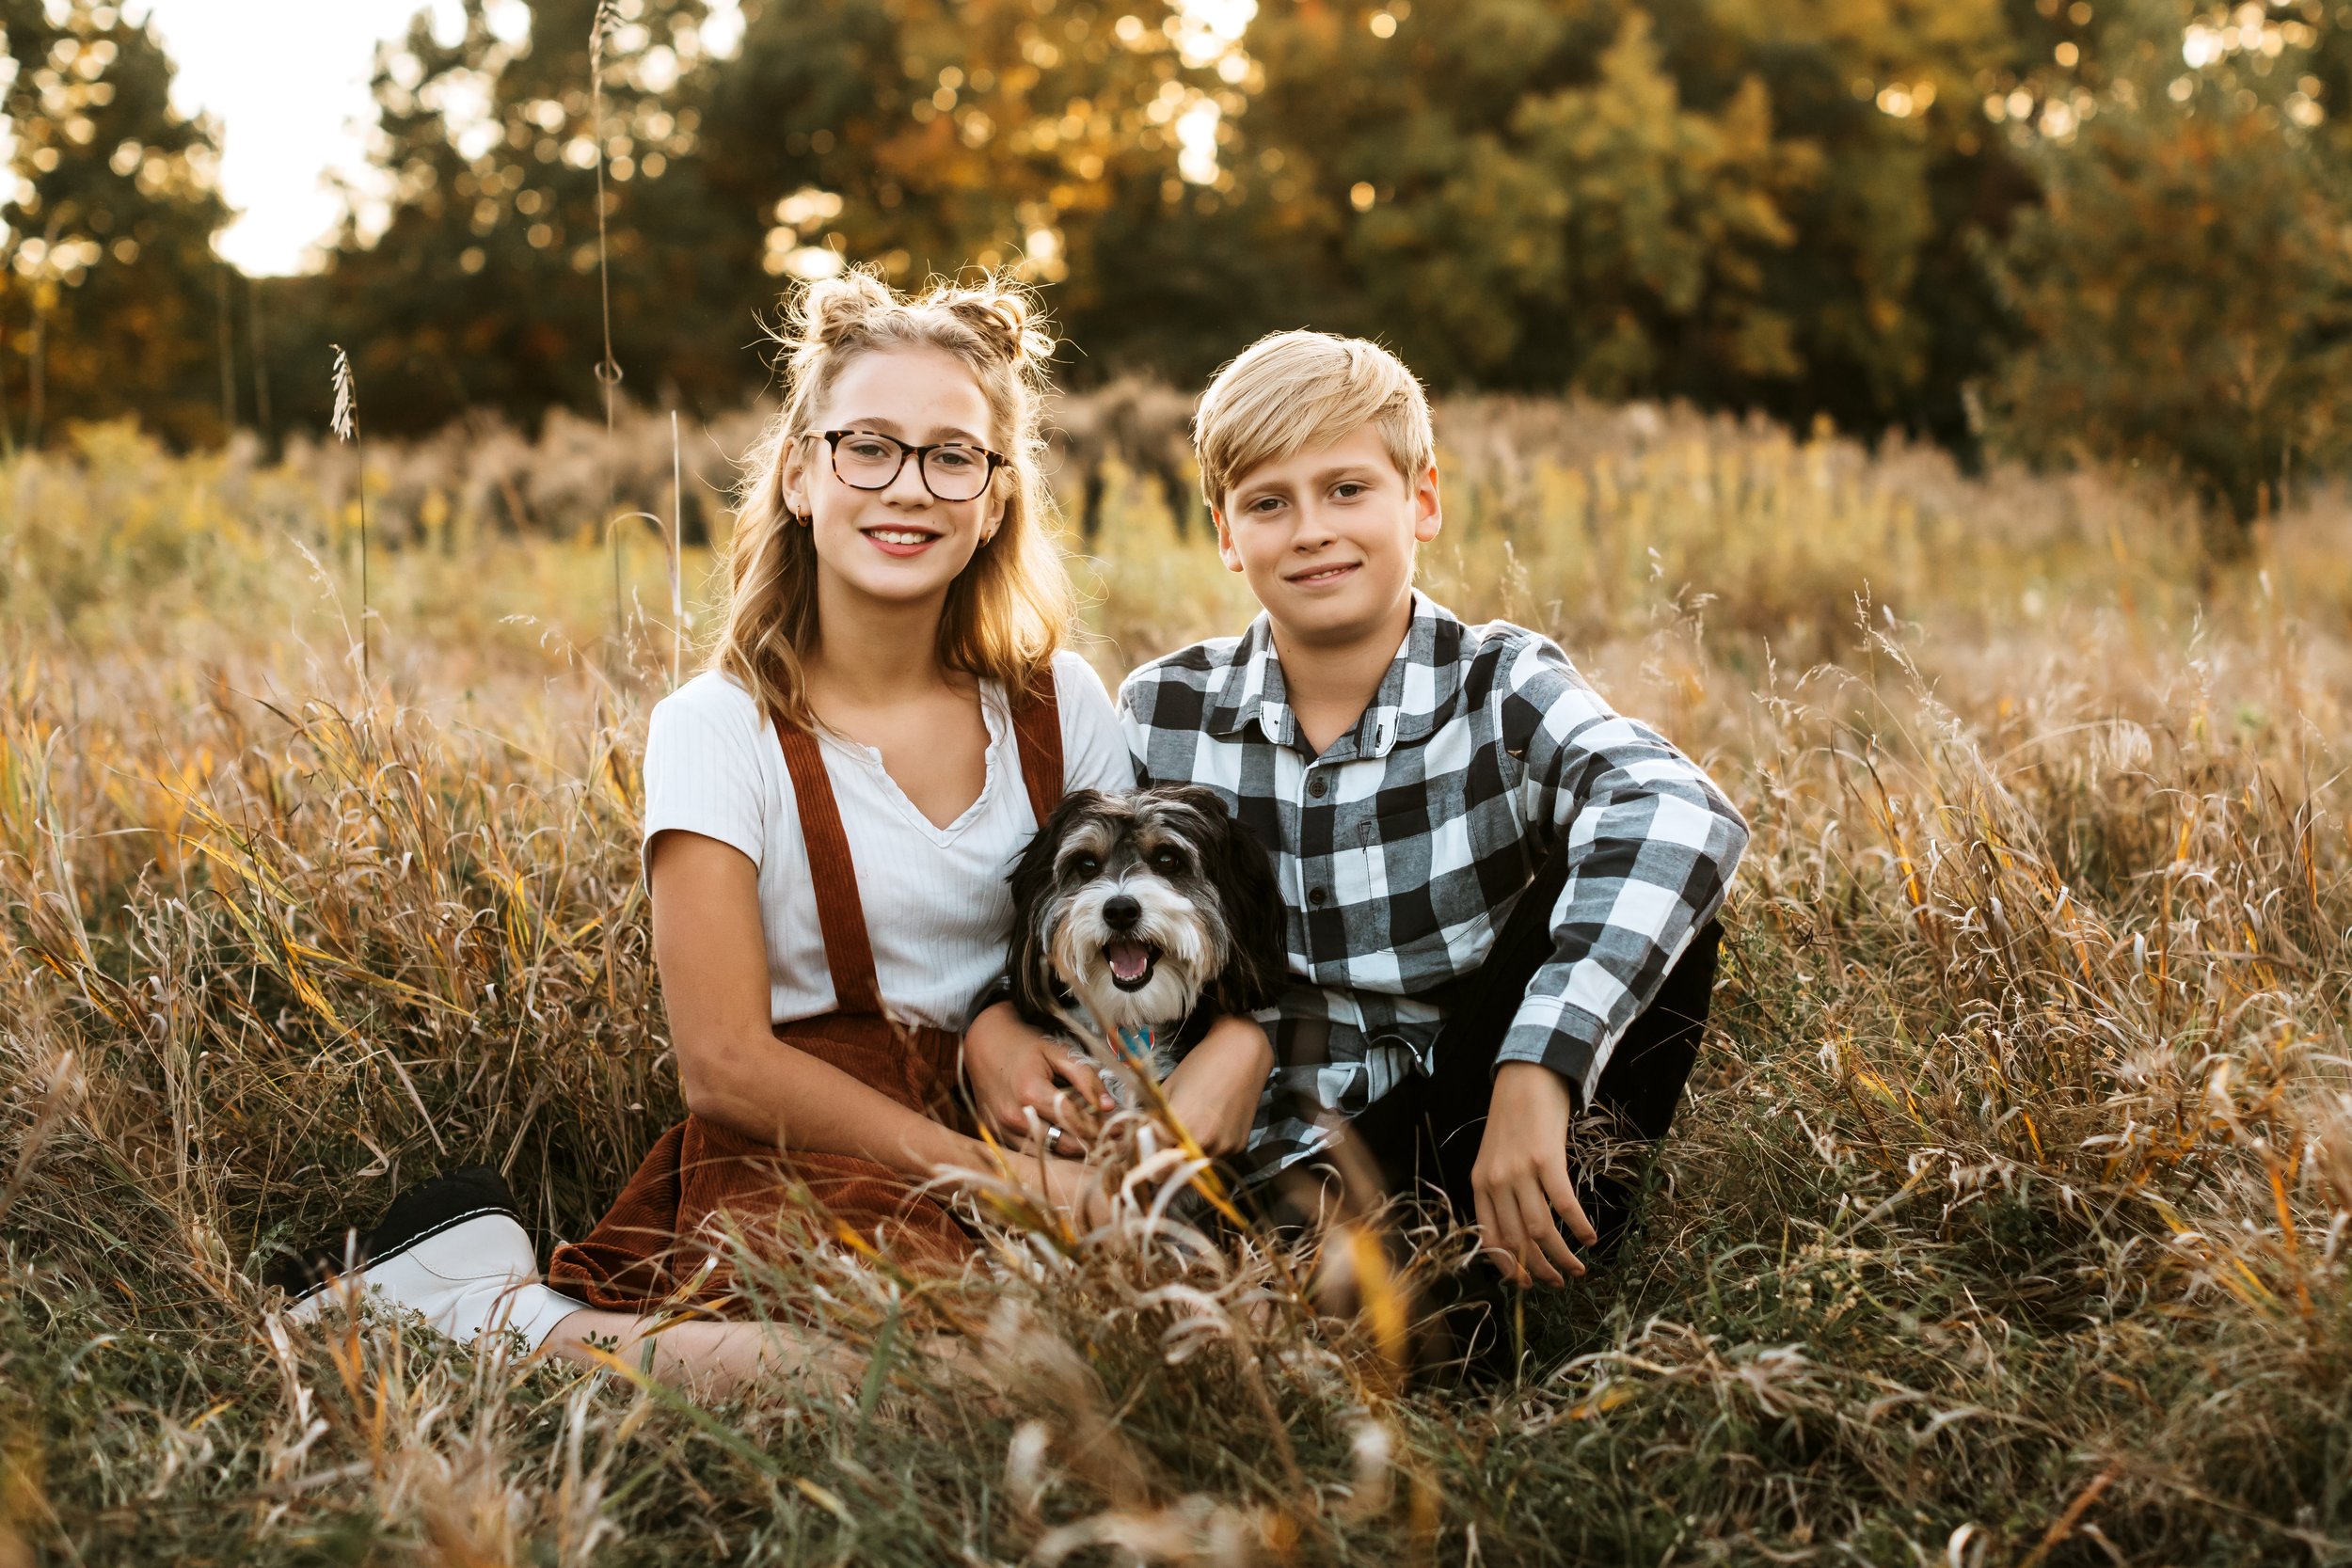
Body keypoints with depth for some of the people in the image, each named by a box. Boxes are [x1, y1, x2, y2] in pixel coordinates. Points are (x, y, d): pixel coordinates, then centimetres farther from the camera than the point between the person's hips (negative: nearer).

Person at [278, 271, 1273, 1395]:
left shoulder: (1062, 709, 7)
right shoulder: (719, 730, -5)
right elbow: (724, 1064, -10)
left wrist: (1238, 1038, -11)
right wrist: (1001, 1177, -16)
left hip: (1007, 1125, 7)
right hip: (794, 1162, -6)